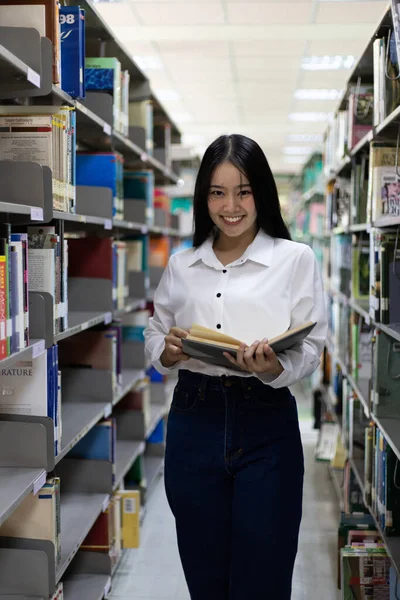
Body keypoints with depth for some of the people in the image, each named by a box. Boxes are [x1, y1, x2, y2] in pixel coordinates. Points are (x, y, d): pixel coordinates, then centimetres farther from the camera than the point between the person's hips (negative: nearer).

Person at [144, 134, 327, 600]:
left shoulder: (296, 259, -2)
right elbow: (153, 334, 15)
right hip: (193, 423, 3)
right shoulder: (180, 265, 8)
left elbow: (311, 350, -4)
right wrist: (168, 352, -8)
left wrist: (271, 367, -24)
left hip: (266, 426, -3)